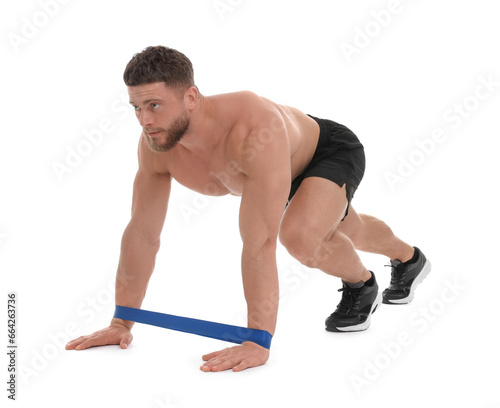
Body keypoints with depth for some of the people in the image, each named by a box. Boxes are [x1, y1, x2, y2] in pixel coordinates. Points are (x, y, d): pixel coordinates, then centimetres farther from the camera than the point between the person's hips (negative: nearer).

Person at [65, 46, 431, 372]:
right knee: (347, 233, 32)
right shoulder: (155, 145, -28)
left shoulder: (256, 130, -49)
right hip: (292, 170, 7)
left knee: (299, 236, -36)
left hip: (332, 150, -7)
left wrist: (258, 342, -49)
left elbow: (260, 243, -50)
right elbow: (142, 234, -19)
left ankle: (362, 285, 0)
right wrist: (121, 324, -18)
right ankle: (409, 259, 68)